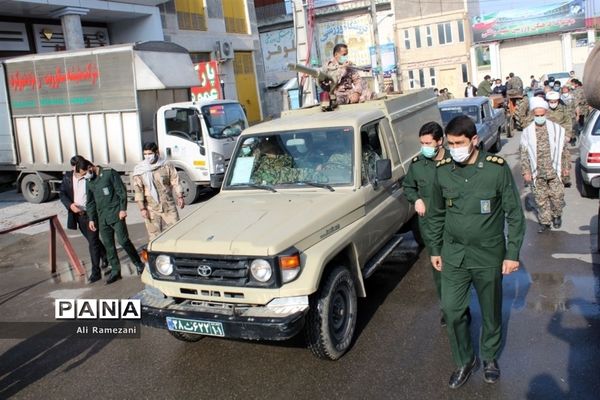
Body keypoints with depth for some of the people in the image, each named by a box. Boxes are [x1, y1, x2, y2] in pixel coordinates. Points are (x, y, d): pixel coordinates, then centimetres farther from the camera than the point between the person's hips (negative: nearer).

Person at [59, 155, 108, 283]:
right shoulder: (67, 177, 1)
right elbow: (62, 193, 3)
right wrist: (70, 205, -12)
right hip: (77, 214, 5)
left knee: (93, 242, -3)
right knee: (92, 240, 20)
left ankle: (95, 272, 5)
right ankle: (105, 256, 44)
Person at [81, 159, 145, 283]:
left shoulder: (109, 173, -7)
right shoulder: (89, 181, 12)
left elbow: (122, 191, -8)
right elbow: (90, 202, 19)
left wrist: (123, 209, -13)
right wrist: (91, 219, 15)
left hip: (116, 215, -6)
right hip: (102, 218, 6)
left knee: (123, 241, -7)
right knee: (108, 245, 5)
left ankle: (138, 264, 9)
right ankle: (115, 270, 14)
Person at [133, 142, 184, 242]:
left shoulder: (167, 165, 0)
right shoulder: (139, 170, -2)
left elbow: (175, 182, 2)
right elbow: (138, 190, -4)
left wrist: (180, 197, -7)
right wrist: (142, 208, -9)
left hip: (169, 206, 1)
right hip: (151, 208, -1)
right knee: (154, 234, 1)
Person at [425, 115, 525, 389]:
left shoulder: (497, 168, -14)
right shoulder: (442, 170, -5)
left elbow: (515, 214, -6)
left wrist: (513, 253, -7)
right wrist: (434, 249, 9)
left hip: (489, 256, -2)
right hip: (454, 255, 2)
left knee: (491, 312, 14)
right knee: (452, 311, 5)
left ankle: (490, 357, 39)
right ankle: (464, 362, 27)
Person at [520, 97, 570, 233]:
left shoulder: (557, 129, 0)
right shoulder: (527, 132, 0)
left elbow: (564, 150, 7)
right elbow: (524, 153, 1)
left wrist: (565, 167, 8)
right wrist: (526, 172, -3)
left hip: (554, 170, 0)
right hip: (537, 172, 0)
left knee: (557, 196, 3)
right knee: (541, 198, 6)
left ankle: (557, 215, 30)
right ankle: (544, 222, 20)